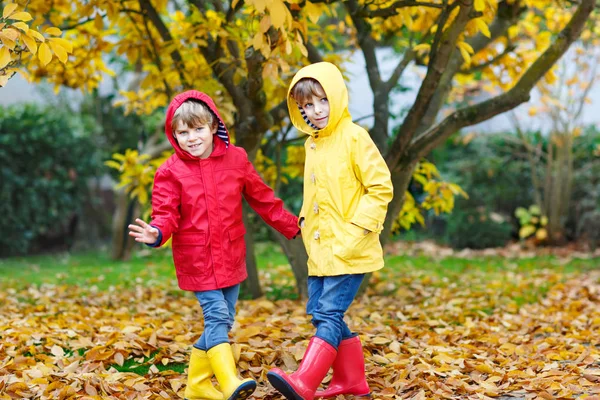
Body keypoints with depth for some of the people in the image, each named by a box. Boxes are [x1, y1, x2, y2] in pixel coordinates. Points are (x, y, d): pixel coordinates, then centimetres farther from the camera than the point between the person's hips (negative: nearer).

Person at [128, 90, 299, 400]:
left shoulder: (236, 158, 1)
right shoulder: (170, 172, -6)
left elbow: (262, 199, 10)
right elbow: (167, 215, -10)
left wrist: (291, 226, 15)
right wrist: (157, 233, -33)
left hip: (231, 257, 4)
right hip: (197, 260, -4)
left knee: (222, 321, 10)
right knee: (216, 316, -16)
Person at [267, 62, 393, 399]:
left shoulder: (354, 137, -10)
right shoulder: (313, 143, 13)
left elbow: (381, 189, -13)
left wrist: (355, 232, -18)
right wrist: (306, 226, 12)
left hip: (350, 250, -8)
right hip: (320, 249, 8)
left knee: (329, 313, -13)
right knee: (322, 312, 11)